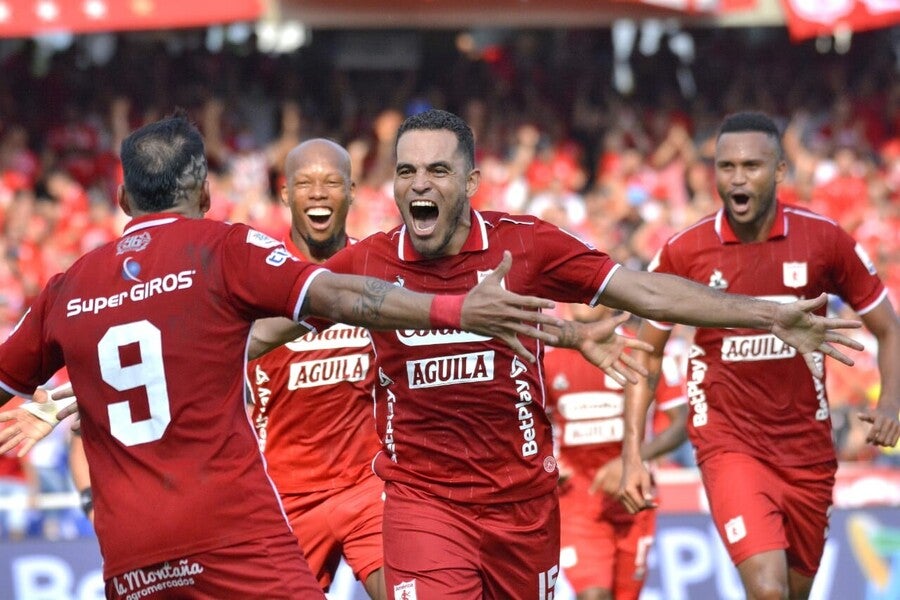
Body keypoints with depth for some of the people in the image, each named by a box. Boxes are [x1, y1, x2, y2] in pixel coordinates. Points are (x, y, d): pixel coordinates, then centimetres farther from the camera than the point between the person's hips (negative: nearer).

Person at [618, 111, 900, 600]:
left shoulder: (824, 239, -3)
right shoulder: (683, 251, -5)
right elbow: (646, 354, 6)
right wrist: (633, 455, -2)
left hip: (808, 447, 3)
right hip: (728, 444, -2)